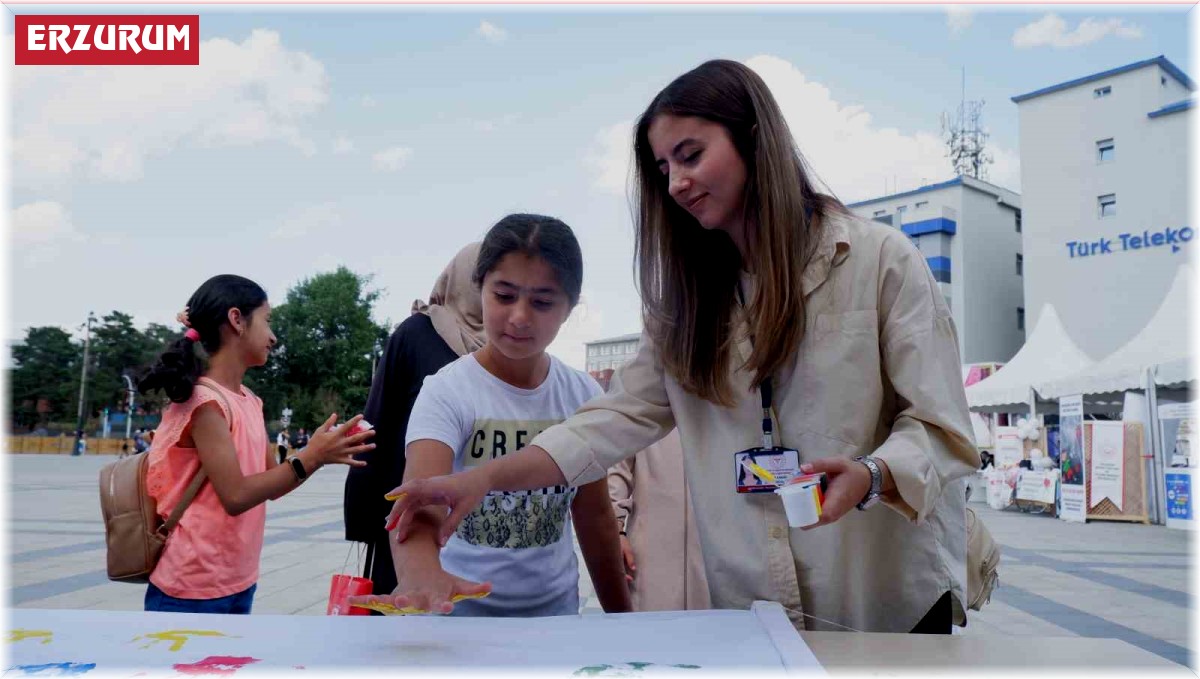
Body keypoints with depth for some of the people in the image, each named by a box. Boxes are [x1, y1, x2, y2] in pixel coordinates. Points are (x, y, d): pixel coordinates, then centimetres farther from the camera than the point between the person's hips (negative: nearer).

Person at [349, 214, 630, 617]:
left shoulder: (583, 396, -6)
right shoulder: (447, 392, -18)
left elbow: (595, 515, 4)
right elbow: (420, 500, -35)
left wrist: (621, 615, 9)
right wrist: (419, 571, -56)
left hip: (556, 602, 3)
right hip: (464, 604, -3)